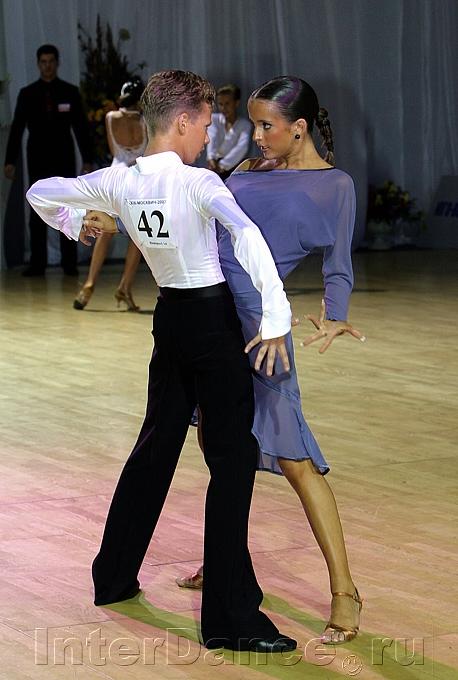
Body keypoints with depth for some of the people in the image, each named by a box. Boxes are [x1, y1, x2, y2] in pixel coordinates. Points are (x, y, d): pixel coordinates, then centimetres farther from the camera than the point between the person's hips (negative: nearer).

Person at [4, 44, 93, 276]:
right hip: (38, 161, 1)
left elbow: (81, 127, 4)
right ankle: (37, 264, 2)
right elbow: (17, 129, 4)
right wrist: (10, 161, -3)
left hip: (64, 161, 0)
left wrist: (87, 159, -2)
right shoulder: (27, 94, 5)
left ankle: (69, 263, 4)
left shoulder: (70, 92, 4)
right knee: (37, 215, 1)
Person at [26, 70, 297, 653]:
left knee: (156, 445, 22)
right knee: (232, 461, -5)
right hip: (213, 318, -7)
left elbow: (40, 193, 13)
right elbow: (246, 234, -35)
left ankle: (114, 576, 32)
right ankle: (231, 617, -7)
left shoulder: (118, 182, 0)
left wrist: (71, 224, 33)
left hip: (169, 317, 7)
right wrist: (275, 318, -36)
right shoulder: (198, 183, -18)